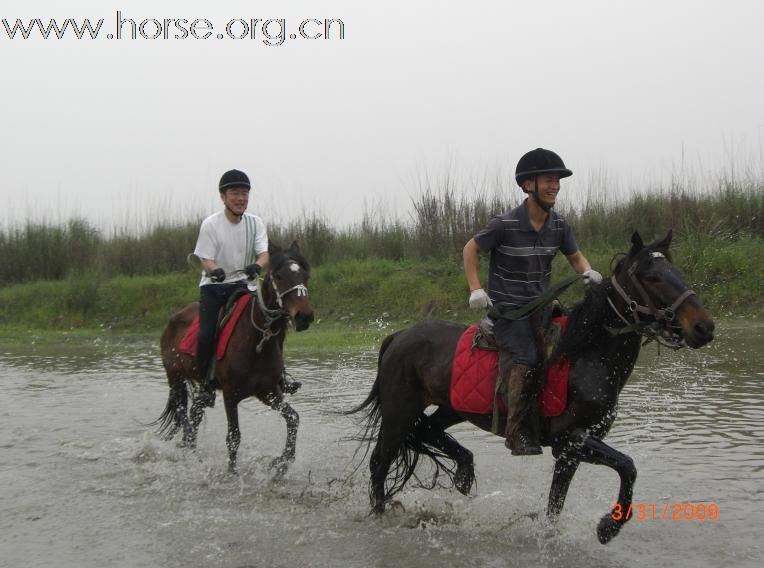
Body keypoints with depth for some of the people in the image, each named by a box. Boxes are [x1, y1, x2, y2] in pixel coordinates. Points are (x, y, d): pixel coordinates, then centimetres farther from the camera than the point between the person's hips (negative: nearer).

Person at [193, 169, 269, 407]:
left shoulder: (255, 223, 3)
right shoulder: (211, 224, -6)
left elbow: (264, 253, -8)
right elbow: (206, 260, -9)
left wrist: (257, 266, -32)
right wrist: (215, 270, -34)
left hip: (243, 283, 2)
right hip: (214, 286, -2)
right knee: (206, 335, -20)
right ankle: (205, 383, -1)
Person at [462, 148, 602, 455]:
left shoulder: (559, 226, 2)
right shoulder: (505, 225, -14)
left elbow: (575, 257, 17)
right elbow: (471, 249, -1)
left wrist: (588, 272, -6)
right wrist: (476, 290, -9)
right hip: (507, 310, -7)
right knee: (526, 360, -27)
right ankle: (517, 433, -17)